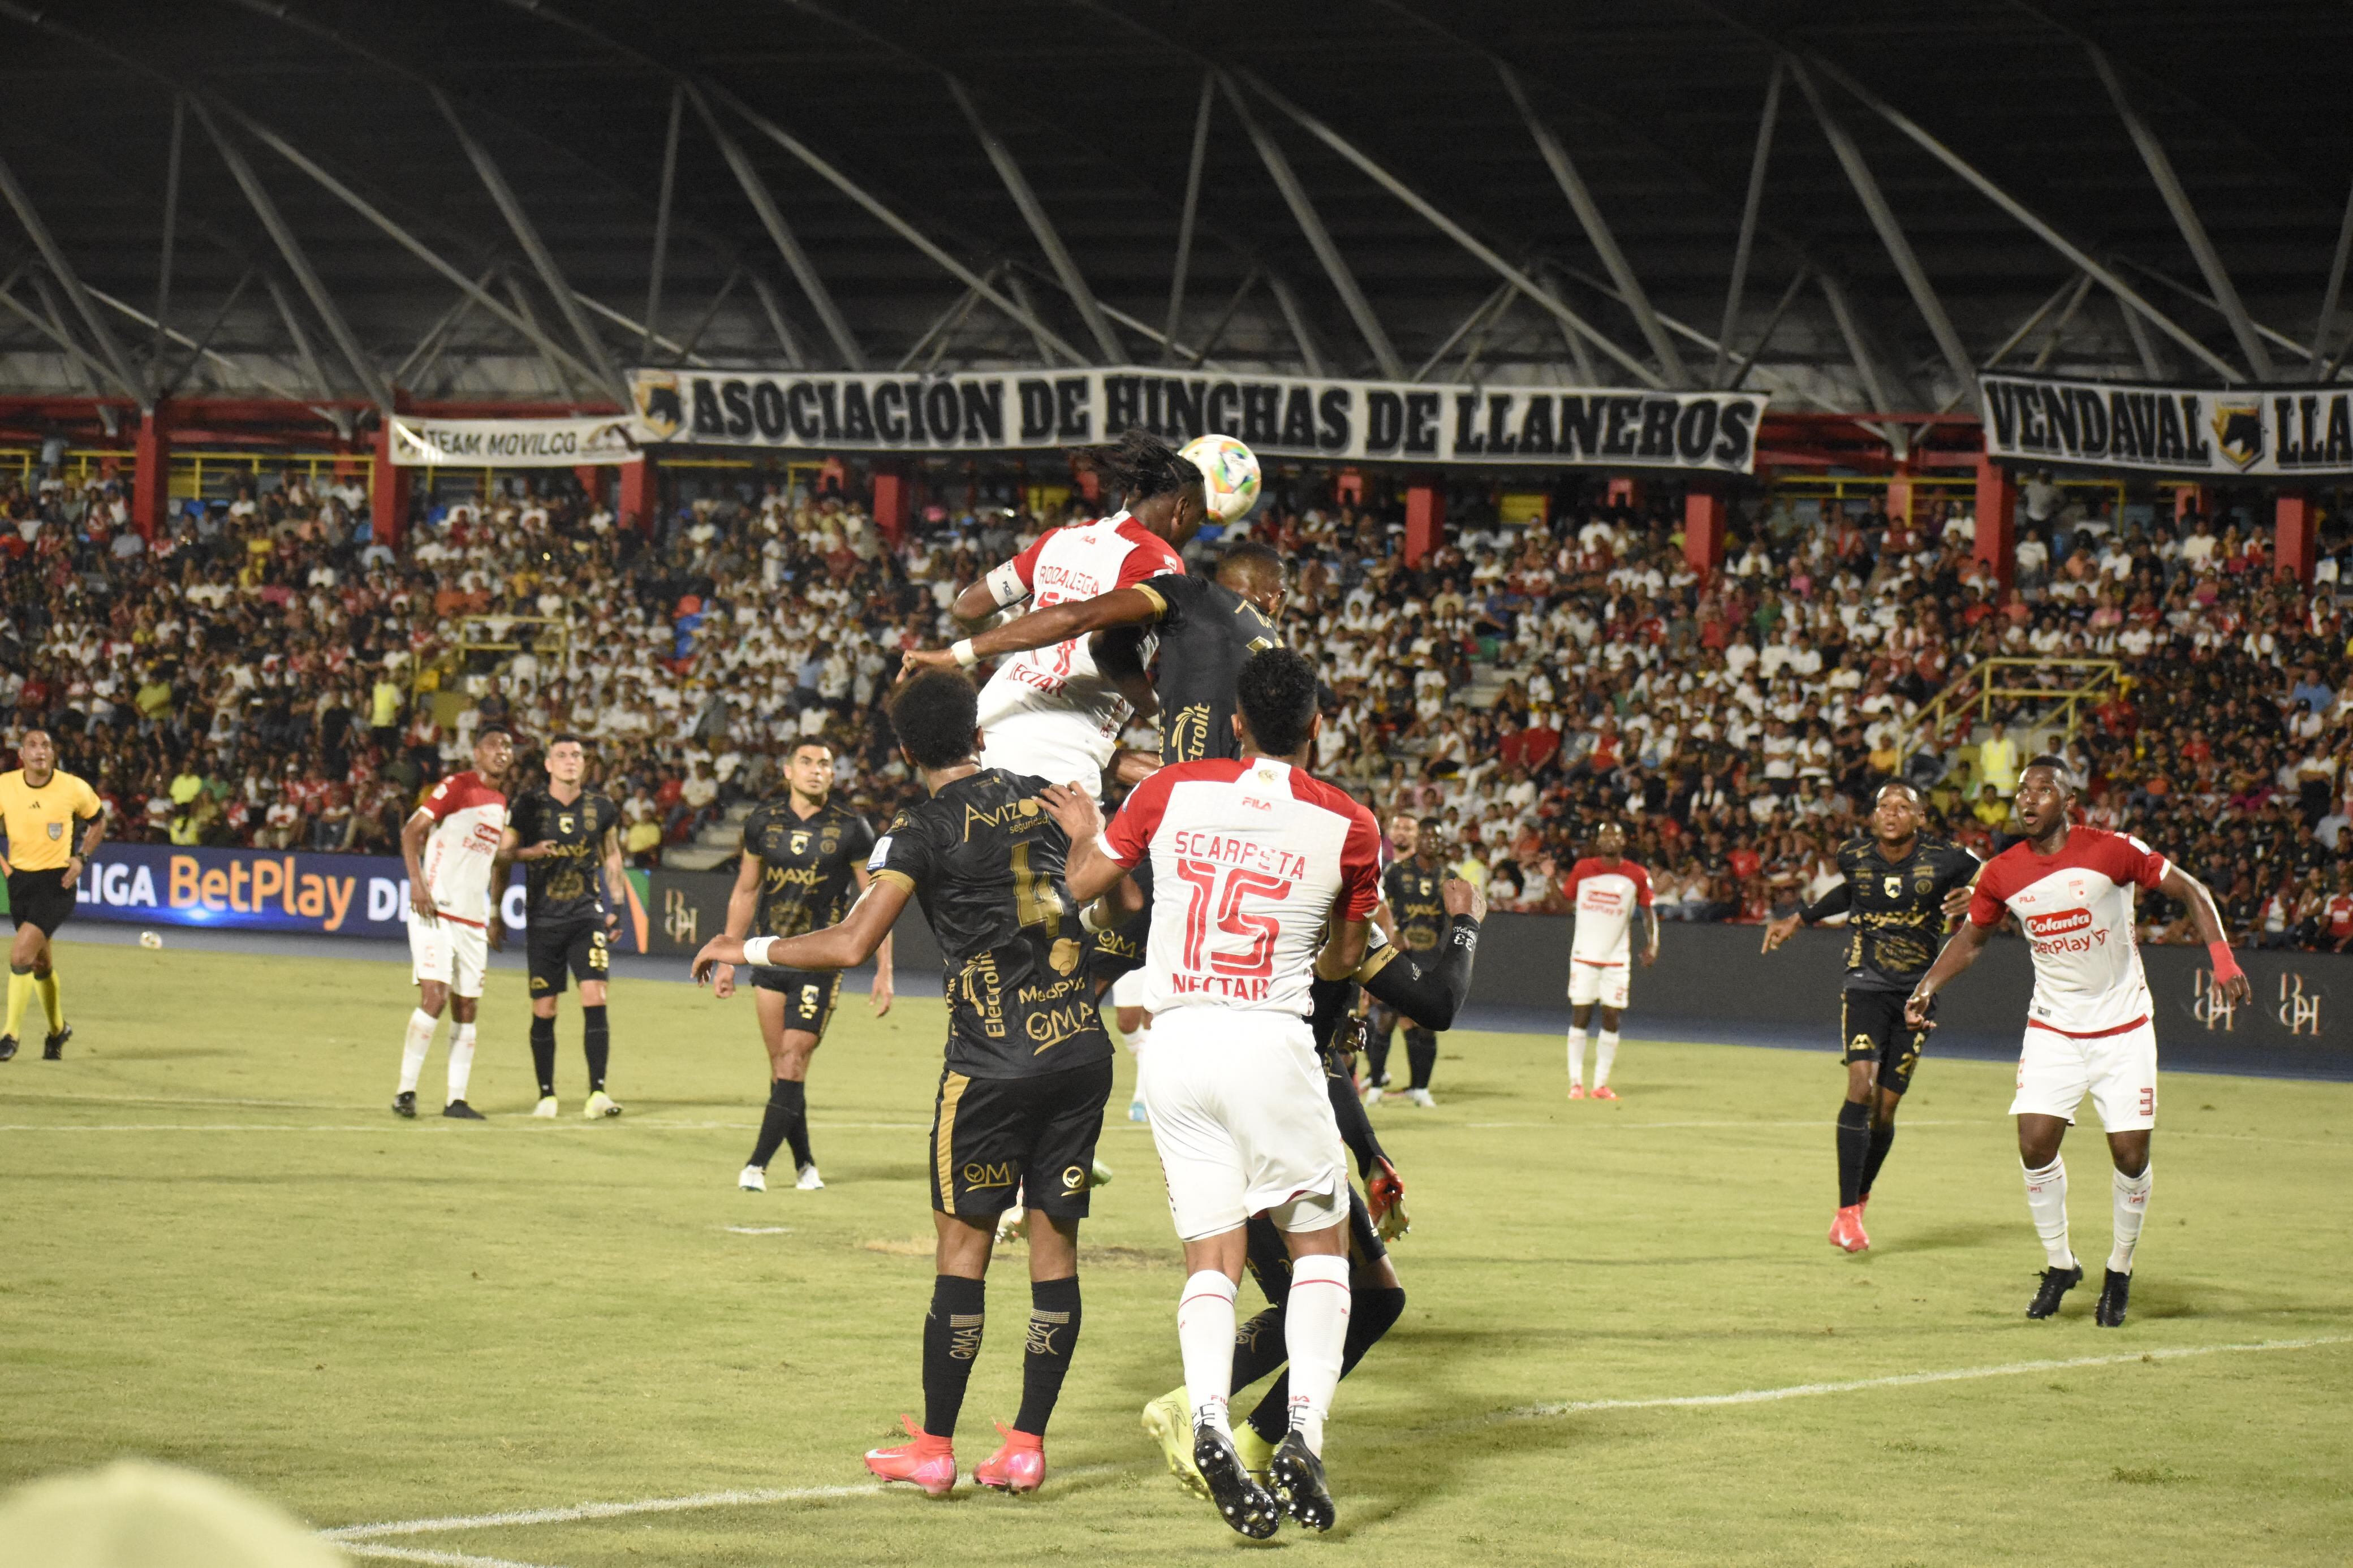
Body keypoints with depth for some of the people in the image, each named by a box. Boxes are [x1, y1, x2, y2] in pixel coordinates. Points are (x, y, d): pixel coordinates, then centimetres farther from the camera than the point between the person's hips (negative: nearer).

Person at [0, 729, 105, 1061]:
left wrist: (80, 858, -5)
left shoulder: (73, 789, -11)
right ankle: (58, 1030, 37)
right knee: (40, 961, 15)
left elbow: (98, 821, 8)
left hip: (57, 882, -4)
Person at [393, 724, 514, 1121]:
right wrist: (417, 881, -23)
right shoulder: (456, 787, -6)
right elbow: (411, 831, -10)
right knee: (435, 996, -16)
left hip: (473, 920, 7)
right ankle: (406, 1090, -10)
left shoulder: (501, 804, 16)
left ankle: (457, 1100, 9)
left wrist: (496, 916, 23)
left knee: (466, 1008, 6)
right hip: (436, 910, -7)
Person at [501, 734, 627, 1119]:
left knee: (595, 999, -14)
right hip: (542, 919, 0)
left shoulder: (601, 808, 4)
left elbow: (612, 856, 18)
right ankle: (546, 1094, 15)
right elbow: (503, 851, 6)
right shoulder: (529, 805, -1)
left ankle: (597, 1091, -14)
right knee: (544, 1010, 2)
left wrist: (618, 905, 12)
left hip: (587, 914, 0)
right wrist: (530, 852, -14)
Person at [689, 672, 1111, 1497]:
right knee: (1055, 1242, 7)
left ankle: (933, 1447, 5)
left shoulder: (923, 829, -6)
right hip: (1083, 1050, 5)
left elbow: (850, 945, -15)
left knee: (963, 1242, 2)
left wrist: (747, 949, -2)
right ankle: (1027, 1444, 8)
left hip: (995, 1061, -5)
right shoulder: (1037, 797, 10)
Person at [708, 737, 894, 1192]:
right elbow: (745, 892, 15)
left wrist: (884, 972, -5)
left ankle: (757, 1164, -7)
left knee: (793, 1067, -10)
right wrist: (728, 959, 14)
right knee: (781, 1068, 3)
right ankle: (803, 1163, 13)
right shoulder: (764, 822, 4)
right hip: (770, 958, 4)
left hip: (820, 962, -3)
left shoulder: (850, 829, -5)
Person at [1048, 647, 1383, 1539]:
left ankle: (1209, 1423, -19)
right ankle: (1304, 1435, -6)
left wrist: (1084, 832, 33)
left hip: (1175, 1041, 2)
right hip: (1271, 1041, -2)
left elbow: (1078, 886, 13)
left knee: (1213, 1257, 5)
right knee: (1319, 1243, 11)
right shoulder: (1348, 828, 0)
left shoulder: (1172, 793, 2)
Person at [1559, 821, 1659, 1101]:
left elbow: (1647, 910, 9)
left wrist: (1652, 944, -3)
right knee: (1580, 1017, -4)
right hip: (1584, 956, -1)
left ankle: (1601, 1083, 7)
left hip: (1617, 959, 1)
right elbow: (1566, 899, 9)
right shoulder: (1582, 869, 0)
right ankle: (1576, 1082, 2)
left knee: (1611, 1020, 0)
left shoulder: (1637, 876, -1)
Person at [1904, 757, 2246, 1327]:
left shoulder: (2113, 852, -14)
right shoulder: (2002, 873, -4)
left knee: (2131, 1154, -5)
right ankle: (2060, 1264, 11)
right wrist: (1927, 987, -1)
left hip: (2123, 1028, -2)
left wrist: (2223, 962, -17)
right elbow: (1972, 937, 13)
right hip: (2052, 1030, 2)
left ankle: (2120, 1271, 17)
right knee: (2035, 1144, -10)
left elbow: (2191, 892, -6)